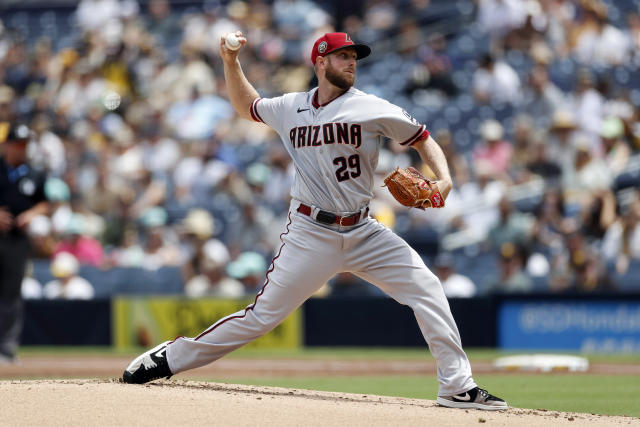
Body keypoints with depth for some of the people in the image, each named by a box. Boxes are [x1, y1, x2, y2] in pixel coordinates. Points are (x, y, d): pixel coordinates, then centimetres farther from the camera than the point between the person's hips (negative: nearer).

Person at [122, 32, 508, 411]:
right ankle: (171, 357, 7)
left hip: (363, 233, 1)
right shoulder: (290, 108, 6)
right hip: (310, 234, -1)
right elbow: (247, 105, 26)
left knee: (426, 288, -13)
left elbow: (424, 140, 5)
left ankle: (457, 386, -7)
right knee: (262, 316, -5)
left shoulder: (373, 110, -1)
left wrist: (444, 180, -12)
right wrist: (231, 62, 11)